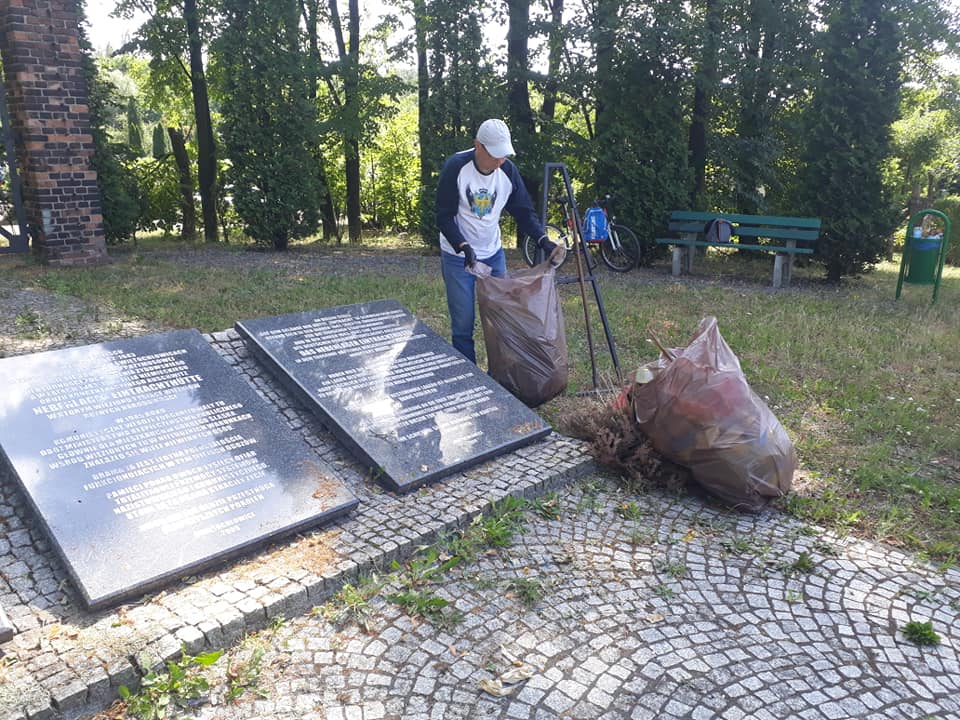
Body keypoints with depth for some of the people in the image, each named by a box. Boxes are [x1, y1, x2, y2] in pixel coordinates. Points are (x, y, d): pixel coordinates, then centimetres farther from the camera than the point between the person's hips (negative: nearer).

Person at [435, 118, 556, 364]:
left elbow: (524, 211, 2)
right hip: (458, 257, -4)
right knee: (463, 325, -2)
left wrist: (543, 240, -13)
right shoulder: (456, 167, -18)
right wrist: (464, 247, -29)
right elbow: (444, 217, -16)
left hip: (493, 254, 4)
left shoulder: (508, 170, -7)